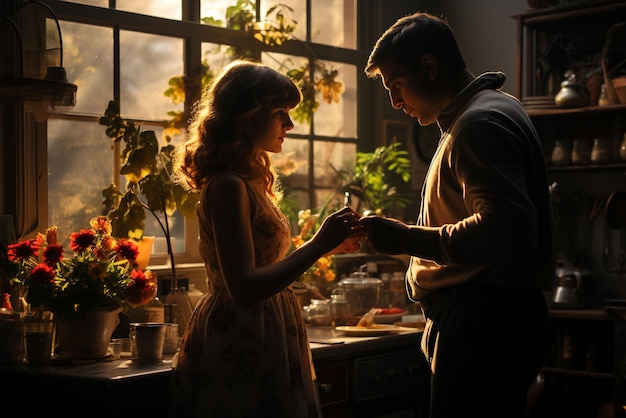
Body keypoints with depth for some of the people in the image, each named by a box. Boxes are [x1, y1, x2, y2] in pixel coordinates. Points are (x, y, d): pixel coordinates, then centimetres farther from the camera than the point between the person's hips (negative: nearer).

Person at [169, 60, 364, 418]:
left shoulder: (251, 181, 12)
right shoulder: (228, 186, -17)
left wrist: (327, 244, 8)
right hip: (240, 344, -9)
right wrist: (318, 245, -21)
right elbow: (244, 288, -24)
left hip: (262, 341, 9)